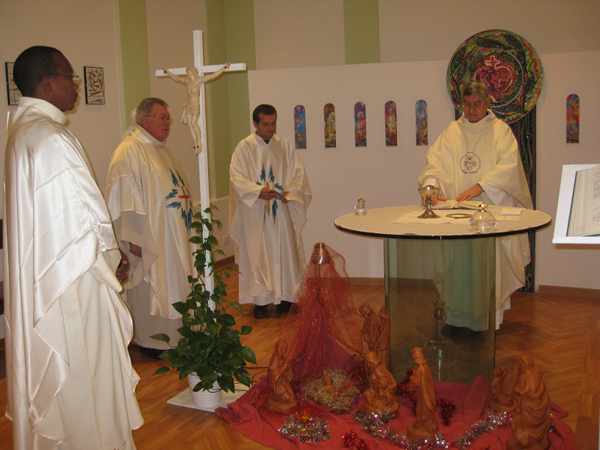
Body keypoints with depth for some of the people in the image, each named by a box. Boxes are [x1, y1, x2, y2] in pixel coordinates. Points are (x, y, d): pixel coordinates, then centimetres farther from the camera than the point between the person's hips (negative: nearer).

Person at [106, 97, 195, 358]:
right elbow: (125, 198, -21)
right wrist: (133, 238, -24)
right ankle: (152, 340, 14)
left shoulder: (160, 149, 14)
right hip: (149, 238, -9)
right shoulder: (129, 151, -16)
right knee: (151, 290, 1)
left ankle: (172, 335, 28)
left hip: (173, 237, 10)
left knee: (173, 286, 15)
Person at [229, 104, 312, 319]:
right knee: (258, 254, 2)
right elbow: (237, 177, -10)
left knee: (283, 252, 8)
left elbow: (298, 172, 4)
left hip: (281, 211, 3)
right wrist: (258, 191, -24)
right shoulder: (244, 147, -3)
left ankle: (284, 295, 19)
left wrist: (290, 192, -15)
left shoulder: (284, 146, 6)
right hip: (255, 212, -3)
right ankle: (260, 299, 10)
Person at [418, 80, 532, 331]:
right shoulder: (451, 132, 11)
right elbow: (435, 164, 1)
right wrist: (431, 186, -20)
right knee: (457, 263, 2)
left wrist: (479, 187, -23)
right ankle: (458, 316, 11)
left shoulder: (500, 130, 2)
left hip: (491, 209, -2)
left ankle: (489, 317, 6)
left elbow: (508, 167, -11)